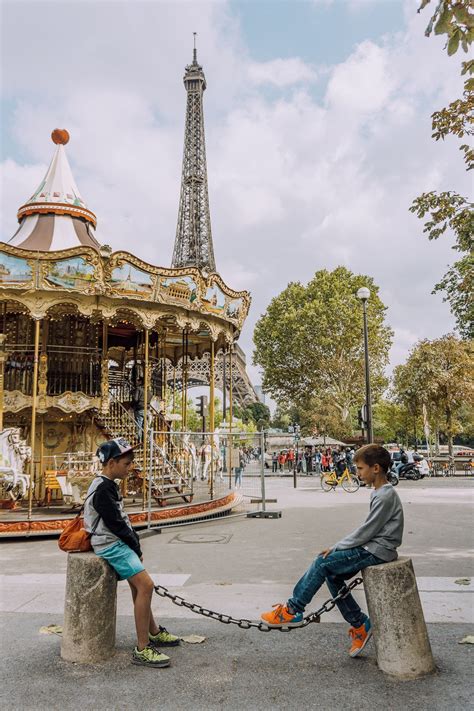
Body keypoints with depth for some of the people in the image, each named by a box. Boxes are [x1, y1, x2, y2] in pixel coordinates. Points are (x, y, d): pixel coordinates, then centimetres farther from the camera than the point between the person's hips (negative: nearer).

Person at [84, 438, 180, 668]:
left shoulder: (108, 485, 12)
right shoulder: (103, 489, -19)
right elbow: (116, 524, -19)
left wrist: (135, 543, 6)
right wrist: (136, 548, -9)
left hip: (118, 543, 11)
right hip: (111, 545, -11)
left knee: (138, 586, 19)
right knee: (145, 585, -17)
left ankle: (154, 633, 35)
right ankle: (142, 650, -12)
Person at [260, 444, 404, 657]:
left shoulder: (385, 496, -18)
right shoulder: (380, 493, 13)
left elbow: (366, 531, -19)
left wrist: (336, 547, -11)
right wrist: (338, 546, 8)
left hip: (377, 551, -10)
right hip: (372, 547, 10)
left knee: (322, 563, -13)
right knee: (332, 575, 5)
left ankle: (292, 611, -2)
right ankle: (359, 624, 13)